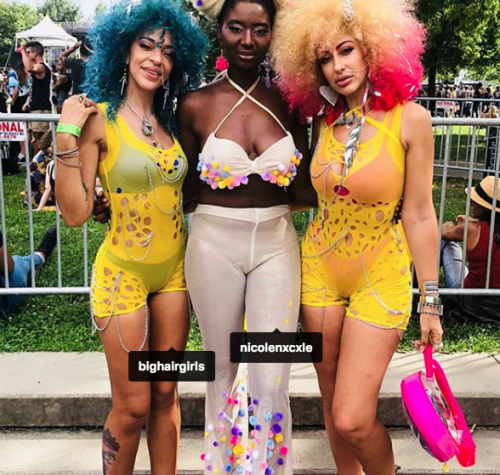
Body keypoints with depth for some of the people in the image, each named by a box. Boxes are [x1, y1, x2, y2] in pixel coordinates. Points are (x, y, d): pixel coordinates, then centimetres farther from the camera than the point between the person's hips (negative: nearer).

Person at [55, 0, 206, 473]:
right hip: (124, 271, -5)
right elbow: (75, 213, -15)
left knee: (165, 395, 15)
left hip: (173, 270, 5)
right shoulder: (98, 119, -10)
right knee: (133, 406, 6)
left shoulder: (169, 122, 6)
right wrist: (67, 139, -22)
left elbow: (186, 192, 8)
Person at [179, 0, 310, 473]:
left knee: (271, 382, -1)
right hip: (214, 244, 0)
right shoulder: (196, 104, -2)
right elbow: (189, 191, 6)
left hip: (276, 243, 1)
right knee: (223, 370, 14)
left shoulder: (288, 101, 2)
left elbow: (301, 189, 6)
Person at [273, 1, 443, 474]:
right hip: (319, 269, 4)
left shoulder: (409, 119, -10)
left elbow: (419, 216, -8)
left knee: (353, 420, -6)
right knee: (333, 409, 14)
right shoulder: (324, 121, 2)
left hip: (380, 276, -4)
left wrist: (430, 301, -5)